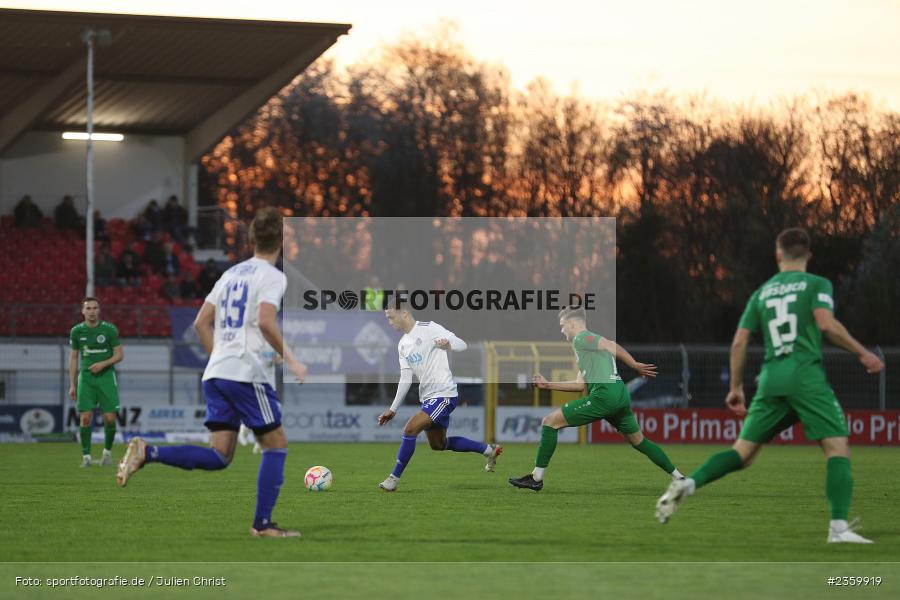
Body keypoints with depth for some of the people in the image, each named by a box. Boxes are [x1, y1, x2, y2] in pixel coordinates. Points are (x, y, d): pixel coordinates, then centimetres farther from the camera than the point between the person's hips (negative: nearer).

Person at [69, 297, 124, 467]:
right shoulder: (76, 331, 3)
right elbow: (73, 357, 11)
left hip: (106, 376, -1)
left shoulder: (109, 329, -4)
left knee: (110, 418, -6)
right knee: (86, 417, -10)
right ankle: (86, 456, -1)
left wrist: (103, 364, -16)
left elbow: (119, 354, 1)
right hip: (86, 377, 1)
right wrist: (72, 385, 8)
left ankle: (108, 450, 18)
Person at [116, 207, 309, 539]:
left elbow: (201, 323, 20)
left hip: (217, 374, 7)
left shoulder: (231, 274, 19)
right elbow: (266, 322, -20)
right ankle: (263, 524, 3)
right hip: (248, 374, -7)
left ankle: (147, 452, -13)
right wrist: (290, 360, -12)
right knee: (276, 444, 6)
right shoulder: (272, 276, -4)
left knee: (218, 456, 4)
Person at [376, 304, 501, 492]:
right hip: (427, 397, 10)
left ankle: (394, 478, -11)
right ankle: (489, 450, 31)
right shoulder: (403, 345, 12)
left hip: (444, 394, -10)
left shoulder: (428, 328, -11)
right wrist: (393, 409, 11)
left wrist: (448, 344, -36)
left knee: (410, 429, -20)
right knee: (438, 445, 17)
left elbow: (462, 344, -13)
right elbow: (405, 379, 15)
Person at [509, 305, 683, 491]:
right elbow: (581, 385, 29)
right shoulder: (590, 341, 30)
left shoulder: (581, 339, 2)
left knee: (550, 421, -2)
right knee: (639, 441, 24)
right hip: (621, 397, 9)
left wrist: (635, 366, -14)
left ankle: (536, 478, -3)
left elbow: (612, 346, -12)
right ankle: (679, 478, 25)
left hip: (605, 395, -9)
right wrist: (549, 384, 30)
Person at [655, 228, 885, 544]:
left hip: (771, 378, 5)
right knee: (838, 447, -3)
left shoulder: (762, 293, 19)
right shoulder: (816, 284, 5)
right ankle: (839, 527, -17)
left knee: (743, 452, 10)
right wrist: (862, 353, -3)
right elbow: (827, 324, -12)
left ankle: (688, 483, -11)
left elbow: (739, 342, 15)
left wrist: (736, 387, 24)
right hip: (807, 377, -5)